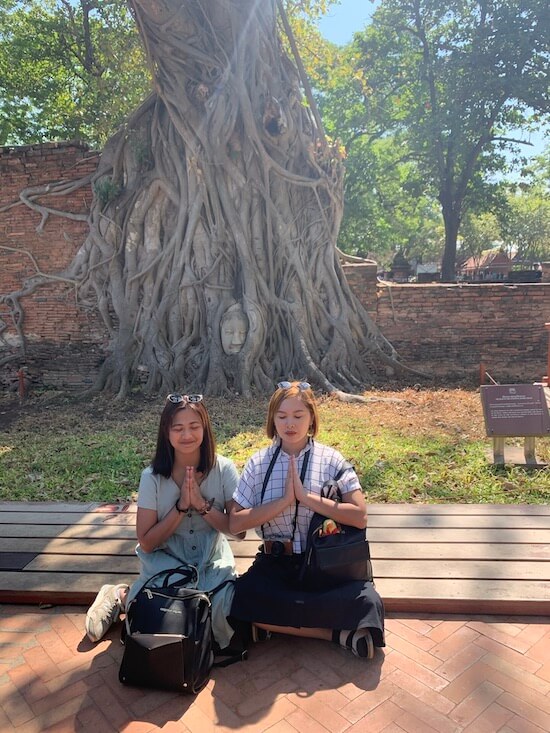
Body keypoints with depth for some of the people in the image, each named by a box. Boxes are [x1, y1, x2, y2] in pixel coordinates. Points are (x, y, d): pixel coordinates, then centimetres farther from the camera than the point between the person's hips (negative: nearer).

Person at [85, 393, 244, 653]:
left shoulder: (223, 469, -11)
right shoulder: (153, 476, -11)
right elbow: (146, 542, -9)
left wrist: (202, 504, -22)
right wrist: (181, 506, -21)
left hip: (212, 559, 2)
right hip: (166, 559, -1)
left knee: (224, 614, -26)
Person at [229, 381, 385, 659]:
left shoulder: (331, 459, -3)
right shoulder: (258, 463, 1)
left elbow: (359, 516, -10)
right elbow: (235, 523, -6)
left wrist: (307, 497, -19)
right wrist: (284, 500, -17)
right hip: (274, 563, 2)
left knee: (366, 602, -27)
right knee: (239, 602, -27)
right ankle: (335, 632, -12)